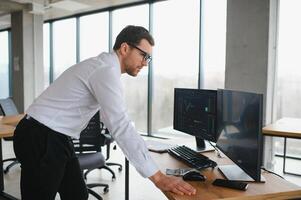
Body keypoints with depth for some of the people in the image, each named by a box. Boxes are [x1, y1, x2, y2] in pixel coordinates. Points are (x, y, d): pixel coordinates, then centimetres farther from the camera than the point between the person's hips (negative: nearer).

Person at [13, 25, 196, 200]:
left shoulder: (104, 65, 11)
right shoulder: (106, 70, -21)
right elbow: (121, 126, -29)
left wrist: (142, 147, 22)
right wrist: (158, 177, -27)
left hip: (56, 139, 9)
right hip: (41, 140, -9)